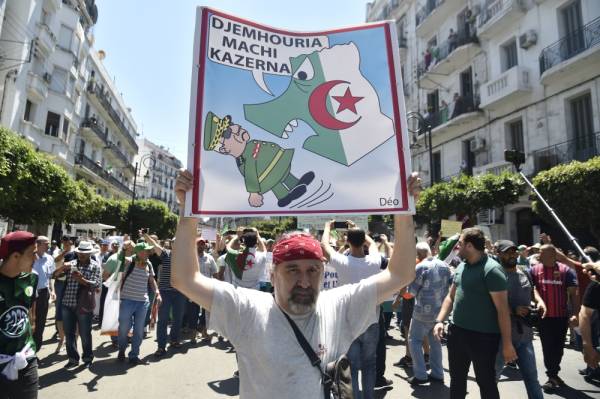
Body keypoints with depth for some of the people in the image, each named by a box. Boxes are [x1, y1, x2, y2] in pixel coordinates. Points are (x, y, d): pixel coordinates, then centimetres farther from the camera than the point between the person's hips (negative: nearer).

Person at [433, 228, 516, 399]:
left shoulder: (491, 269, -16)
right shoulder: (461, 266, 6)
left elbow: (502, 309, -16)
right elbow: (451, 296, 13)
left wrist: (507, 343, -16)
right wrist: (440, 321, 3)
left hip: (483, 336, -7)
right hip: (457, 332, 7)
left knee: (486, 382, 10)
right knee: (456, 378, 20)